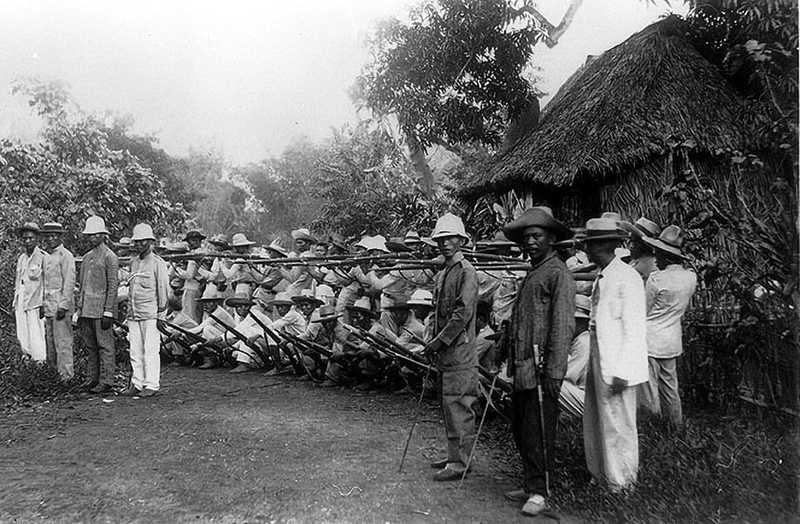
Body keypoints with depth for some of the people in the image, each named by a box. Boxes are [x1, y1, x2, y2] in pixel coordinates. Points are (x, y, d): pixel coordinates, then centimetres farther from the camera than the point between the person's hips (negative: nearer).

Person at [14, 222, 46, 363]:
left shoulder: (43, 257, -7)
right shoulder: (21, 258, 14)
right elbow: (17, 282, 20)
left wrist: (43, 305, -13)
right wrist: (15, 305, 17)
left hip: (35, 304, -7)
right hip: (20, 305, 7)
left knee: (36, 338, -5)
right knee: (22, 338, 8)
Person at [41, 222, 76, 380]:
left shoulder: (66, 256, -9)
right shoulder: (46, 256, 16)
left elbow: (69, 283, -14)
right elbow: (45, 282, 21)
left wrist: (63, 306, -18)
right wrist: (42, 304, 16)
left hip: (61, 304, -8)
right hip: (48, 306, 8)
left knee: (62, 342, -5)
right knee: (49, 340, 11)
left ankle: (66, 376, 1)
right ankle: (54, 369, 19)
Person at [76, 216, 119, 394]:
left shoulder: (110, 257, -6)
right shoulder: (86, 257, 17)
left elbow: (113, 286, -11)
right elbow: (81, 285, 21)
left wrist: (108, 313, -16)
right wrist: (78, 309, 15)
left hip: (101, 310, -8)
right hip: (86, 310, 8)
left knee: (105, 346, -3)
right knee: (90, 346, 12)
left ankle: (106, 382, 0)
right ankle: (93, 378, 20)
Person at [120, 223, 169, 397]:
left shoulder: (157, 263, -4)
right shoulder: (133, 261, 15)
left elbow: (163, 289, -5)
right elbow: (131, 288, 20)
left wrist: (161, 313, -8)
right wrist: (129, 309, 16)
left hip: (150, 314, -6)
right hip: (133, 314, 6)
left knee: (150, 350, -4)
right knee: (135, 351, 7)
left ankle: (152, 385, 2)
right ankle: (136, 384, 14)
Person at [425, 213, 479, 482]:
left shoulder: (466, 271, -11)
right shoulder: (442, 274, 16)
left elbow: (463, 312, -18)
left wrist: (440, 340, -16)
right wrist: (433, 343, 11)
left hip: (460, 349, -9)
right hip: (445, 351, 9)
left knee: (457, 404, -6)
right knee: (448, 404, 14)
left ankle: (460, 463, 1)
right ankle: (455, 455, 25)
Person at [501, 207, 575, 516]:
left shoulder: (558, 274, -10)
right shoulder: (532, 274, 18)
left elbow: (563, 326, -16)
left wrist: (554, 372, -20)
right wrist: (510, 357, 19)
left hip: (540, 368, -9)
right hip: (522, 367, 9)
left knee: (538, 433, 0)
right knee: (520, 430, 16)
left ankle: (539, 492, 14)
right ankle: (531, 485, 29)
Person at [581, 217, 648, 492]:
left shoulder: (627, 278, -15)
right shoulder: (601, 277, 12)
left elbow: (634, 329, -17)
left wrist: (621, 372, -19)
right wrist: (594, 362, 16)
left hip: (616, 366, -9)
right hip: (598, 360, 9)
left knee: (618, 426, 4)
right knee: (594, 423, 18)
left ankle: (620, 485, 19)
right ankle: (600, 475, 34)